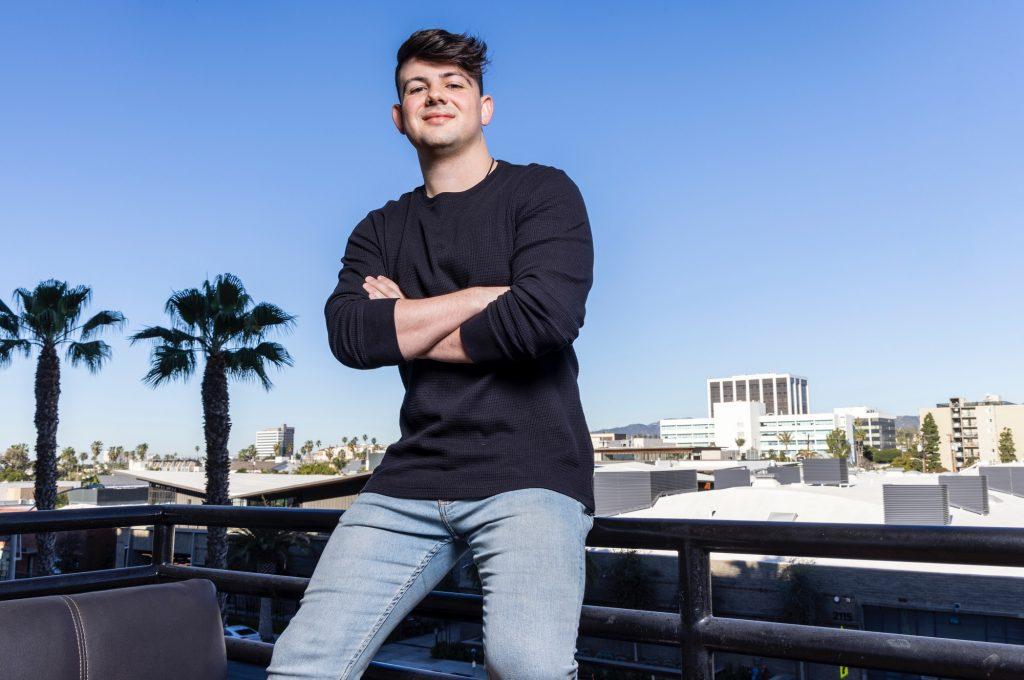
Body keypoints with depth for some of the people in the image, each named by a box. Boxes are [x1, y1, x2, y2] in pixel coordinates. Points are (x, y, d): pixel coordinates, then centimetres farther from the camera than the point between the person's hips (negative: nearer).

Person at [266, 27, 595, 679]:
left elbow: (543, 319, -14)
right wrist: (488, 293, -6)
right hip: (412, 479, 4)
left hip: (530, 471, -4)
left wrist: (405, 329, 0)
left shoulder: (543, 191, 4)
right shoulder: (380, 231, 16)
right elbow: (349, 337, -2)